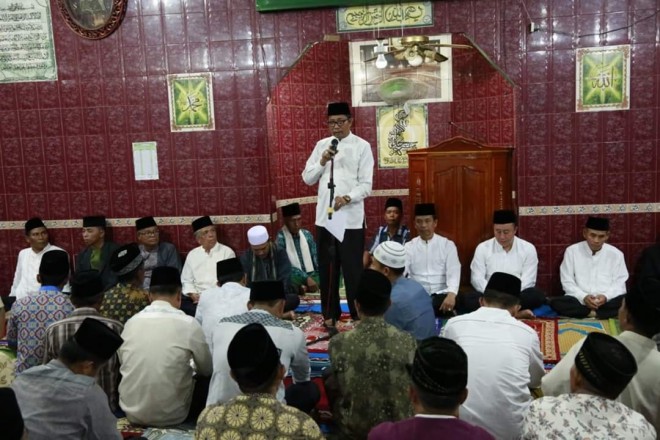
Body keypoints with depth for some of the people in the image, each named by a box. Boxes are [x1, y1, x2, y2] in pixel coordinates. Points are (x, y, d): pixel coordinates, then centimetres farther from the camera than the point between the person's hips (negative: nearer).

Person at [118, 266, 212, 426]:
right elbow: (206, 369, 2)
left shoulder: (131, 322, -1)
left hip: (132, 412, 4)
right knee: (206, 382, 20)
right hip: (170, 415, -4)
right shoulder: (188, 324, -12)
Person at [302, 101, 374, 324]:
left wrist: (348, 198, -23)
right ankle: (330, 313, 26)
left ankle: (358, 315, 15)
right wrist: (322, 161, -8)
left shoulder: (362, 146, -2)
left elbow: (366, 184, -7)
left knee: (353, 269, 2)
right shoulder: (321, 145, 10)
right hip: (324, 216, 4)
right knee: (326, 268, 12)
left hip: (351, 218, -4)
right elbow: (307, 178, 8)